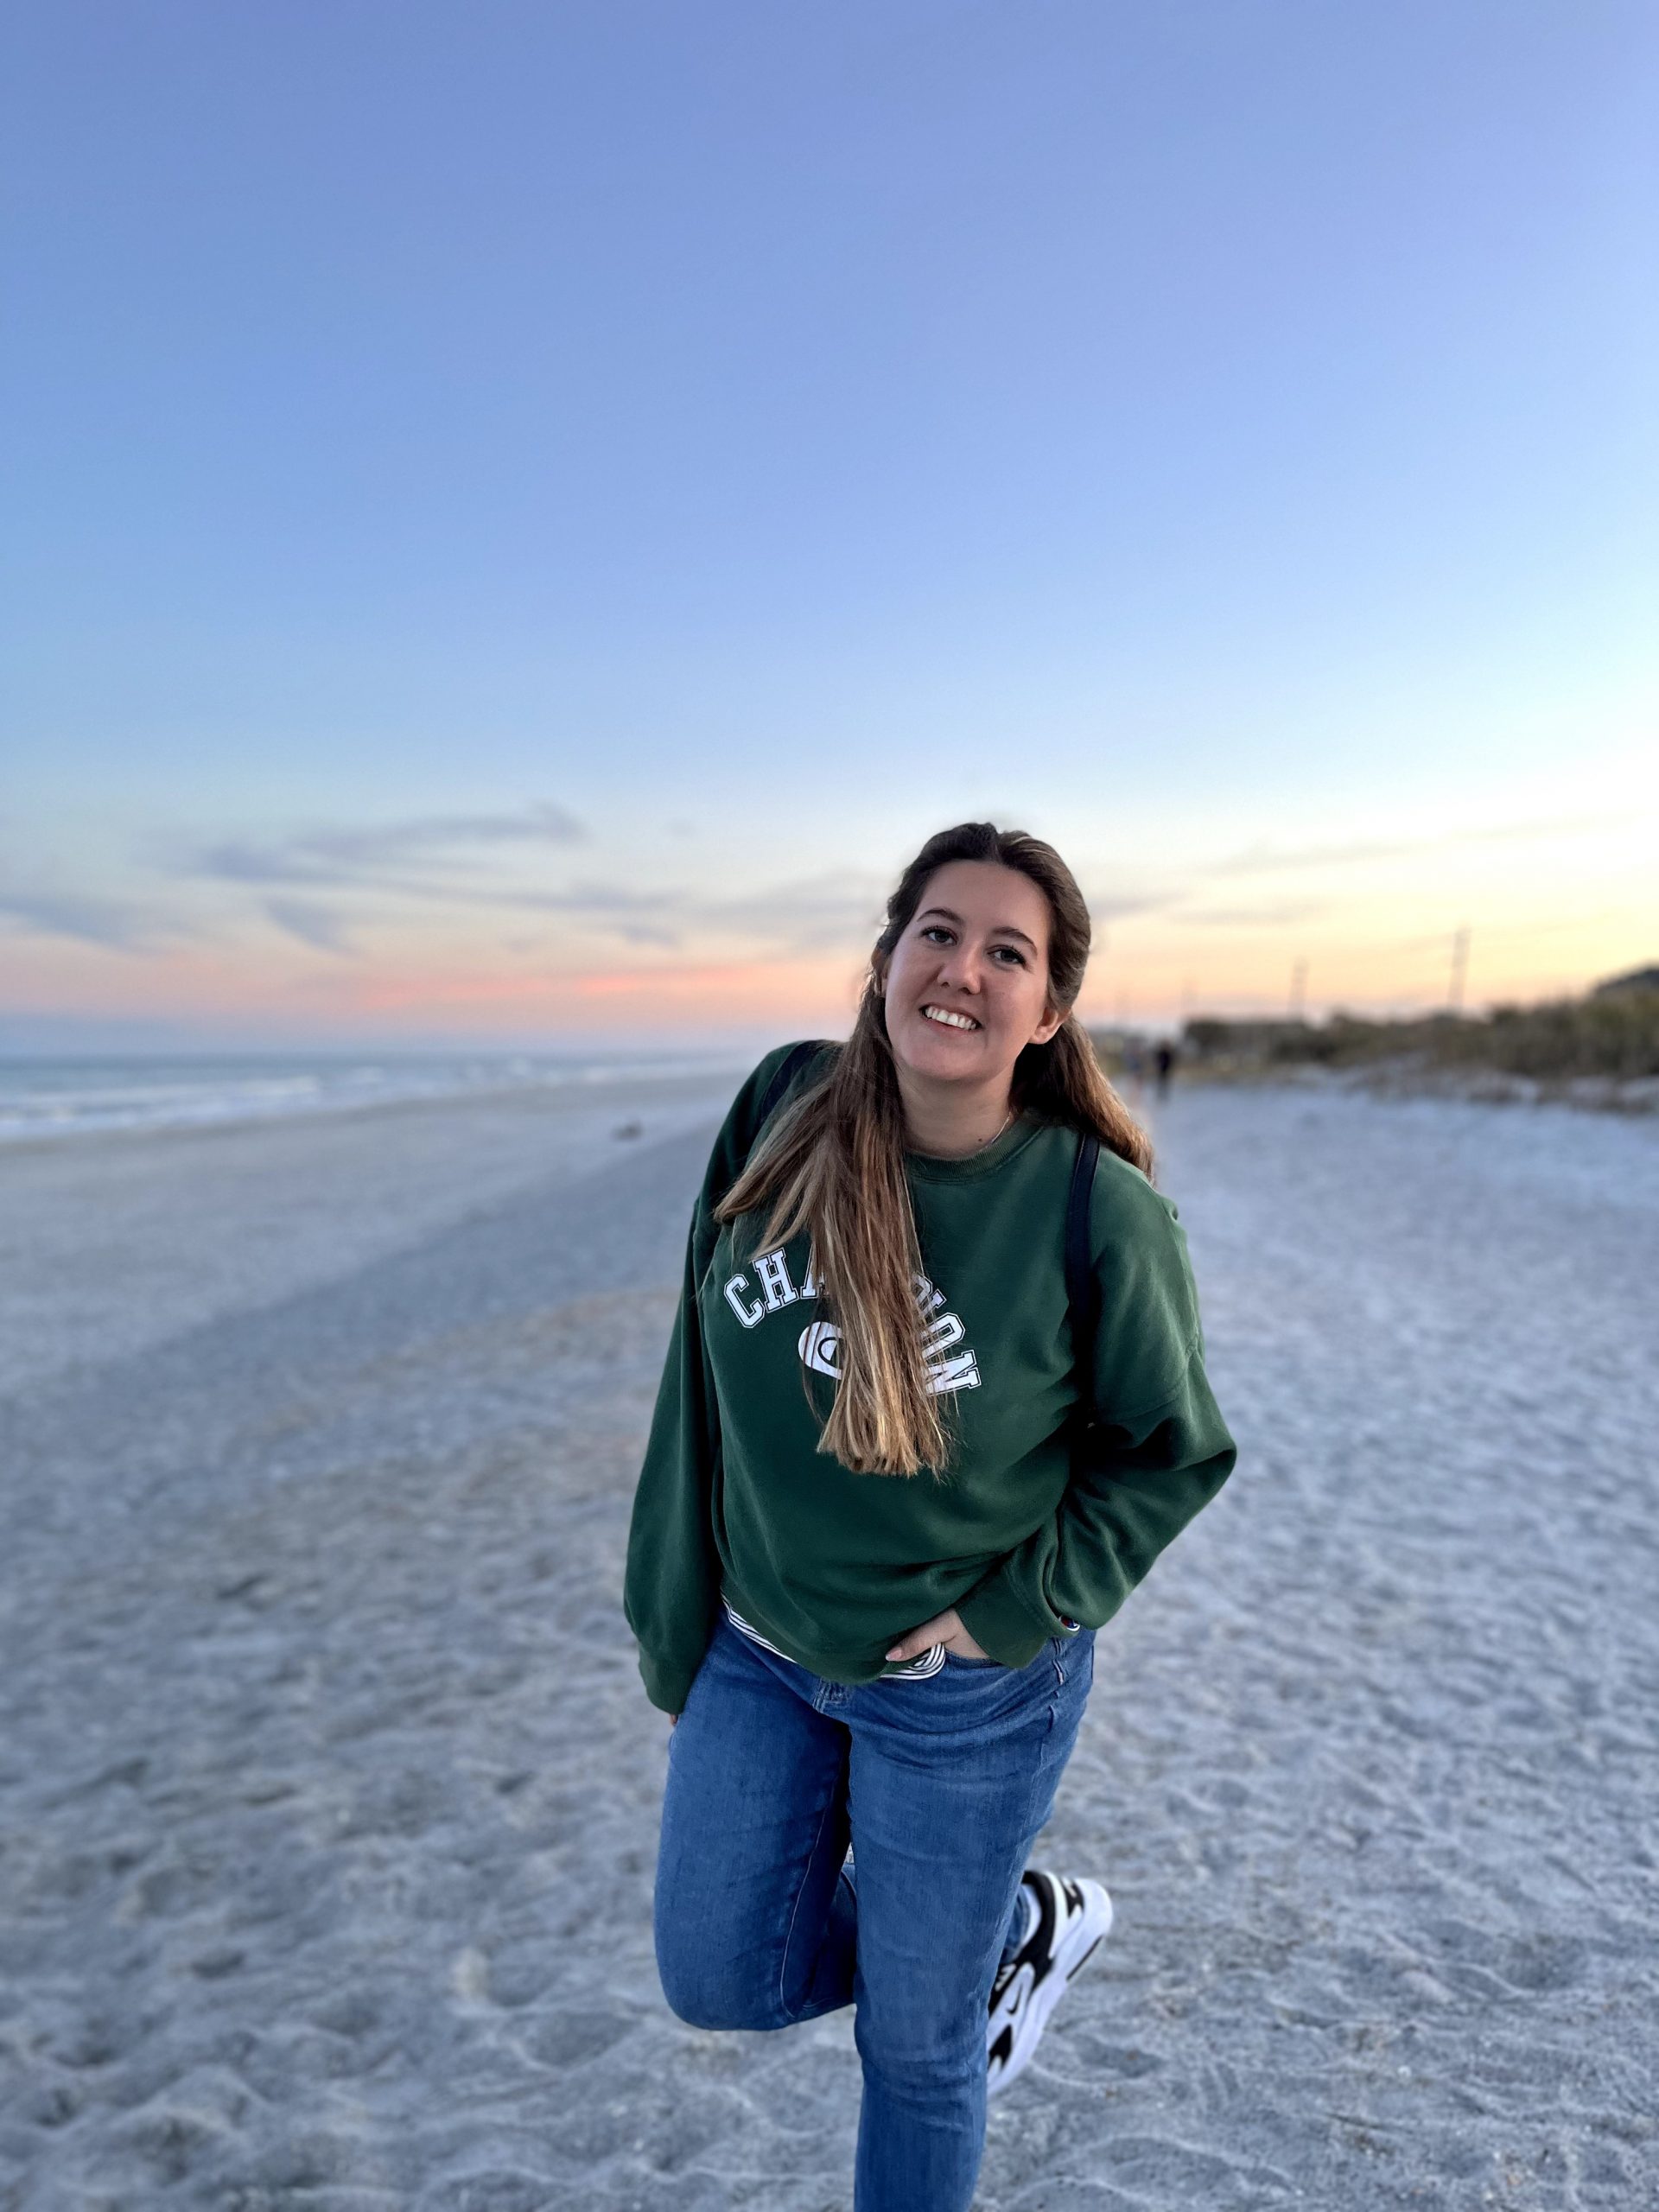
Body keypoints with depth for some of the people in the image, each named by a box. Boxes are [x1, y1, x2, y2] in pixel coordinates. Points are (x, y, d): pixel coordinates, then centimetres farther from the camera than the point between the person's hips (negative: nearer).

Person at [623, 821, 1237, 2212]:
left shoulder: (1101, 1211, -22)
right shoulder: (782, 1108, -12)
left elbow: (1175, 1453, -7)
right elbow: (706, 1365, 0)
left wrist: (1009, 1615, -13)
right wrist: (678, 1597, 5)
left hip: (963, 1688, -4)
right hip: (756, 1646, 4)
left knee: (915, 2039, 16)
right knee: (722, 1980, 17)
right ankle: (1021, 1920, 38)